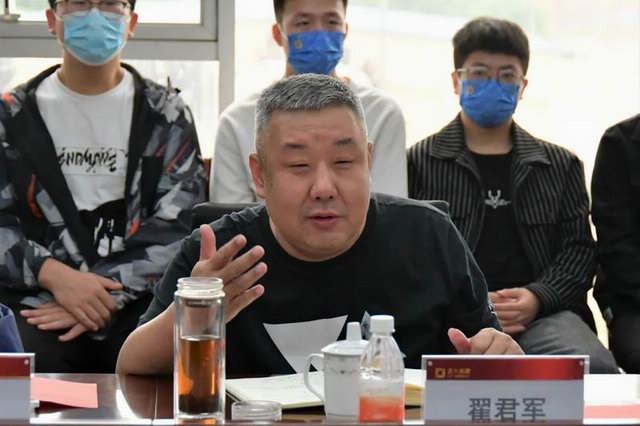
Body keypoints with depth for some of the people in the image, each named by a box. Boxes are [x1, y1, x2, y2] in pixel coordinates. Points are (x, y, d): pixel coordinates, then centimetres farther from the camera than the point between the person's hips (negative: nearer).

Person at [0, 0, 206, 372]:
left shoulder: (166, 115, 10)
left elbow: (178, 224, 0)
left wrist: (108, 295, -15)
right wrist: (54, 275, -15)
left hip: (140, 300, 0)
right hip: (38, 300, 0)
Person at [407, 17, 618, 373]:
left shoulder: (560, 165, 23)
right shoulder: (418, 163, 14)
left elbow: (579, 247, 14)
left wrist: (538, 297, -7)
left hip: (541, 313, 3)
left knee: (596, 369, -32)